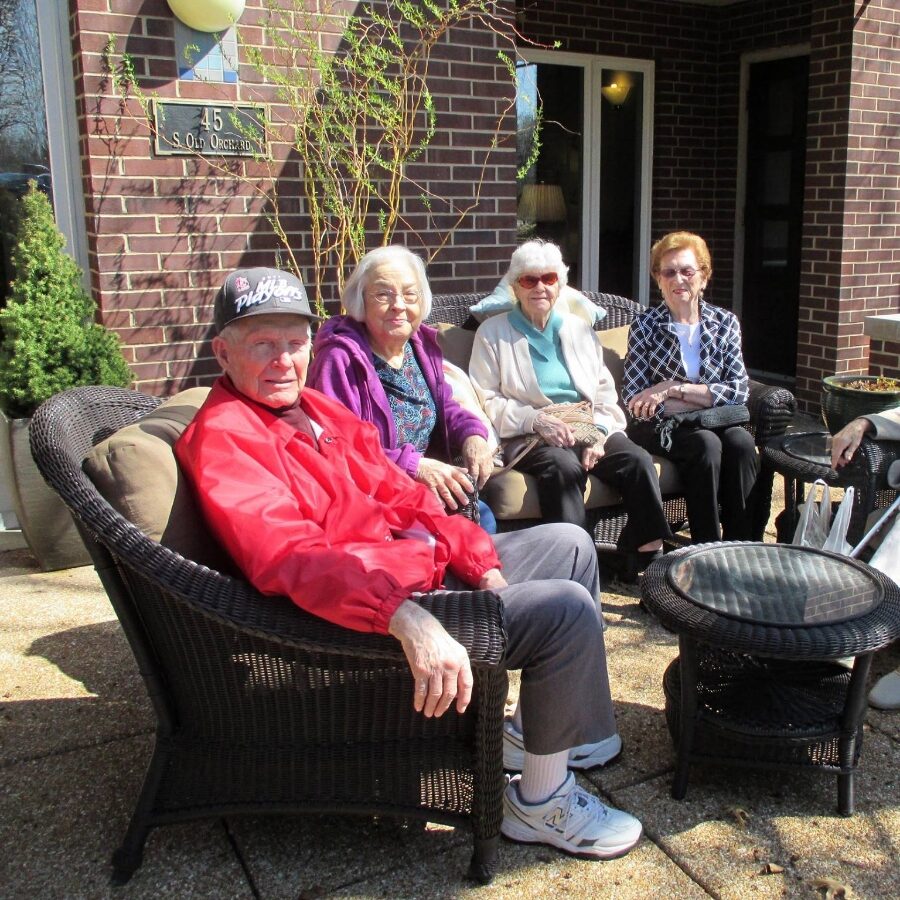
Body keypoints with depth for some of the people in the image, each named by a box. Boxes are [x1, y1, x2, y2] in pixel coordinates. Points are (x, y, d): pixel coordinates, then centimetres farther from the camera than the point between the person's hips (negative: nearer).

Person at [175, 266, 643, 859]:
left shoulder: (318, 408, 12)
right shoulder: (223, 437, -18)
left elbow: (401, 498, 12)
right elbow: (293, 559, -33)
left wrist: (484, 566, 1)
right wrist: (406, 618, -45)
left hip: (423, 563, 11)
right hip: (370, 609, -10)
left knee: (569, 544, 19)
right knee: (566, 609, -19)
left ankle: (537, 730, 26)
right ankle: (541, 801, 1)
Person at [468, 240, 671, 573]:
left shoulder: (578, 328, 20)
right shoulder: (493, 333, 8)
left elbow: (605, 390, 14)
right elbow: (486, 401, -1)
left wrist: (599, 431, -6)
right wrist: (537, 420, -16)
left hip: (587, 429, 4)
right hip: (528, 435, -4)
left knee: (637, 459, -24)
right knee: (564, 466, -36)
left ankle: (651, 556, -19)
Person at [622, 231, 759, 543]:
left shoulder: (725, 323, 6)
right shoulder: (645, 326, -2)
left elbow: (739, 389, -7)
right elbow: (636, 403, -12)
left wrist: (675, 389, -17)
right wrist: (708, 397, -15)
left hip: (713, 423, 3)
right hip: (658, 427, -3)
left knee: (741, 442, -29)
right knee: (707, 444, -31)